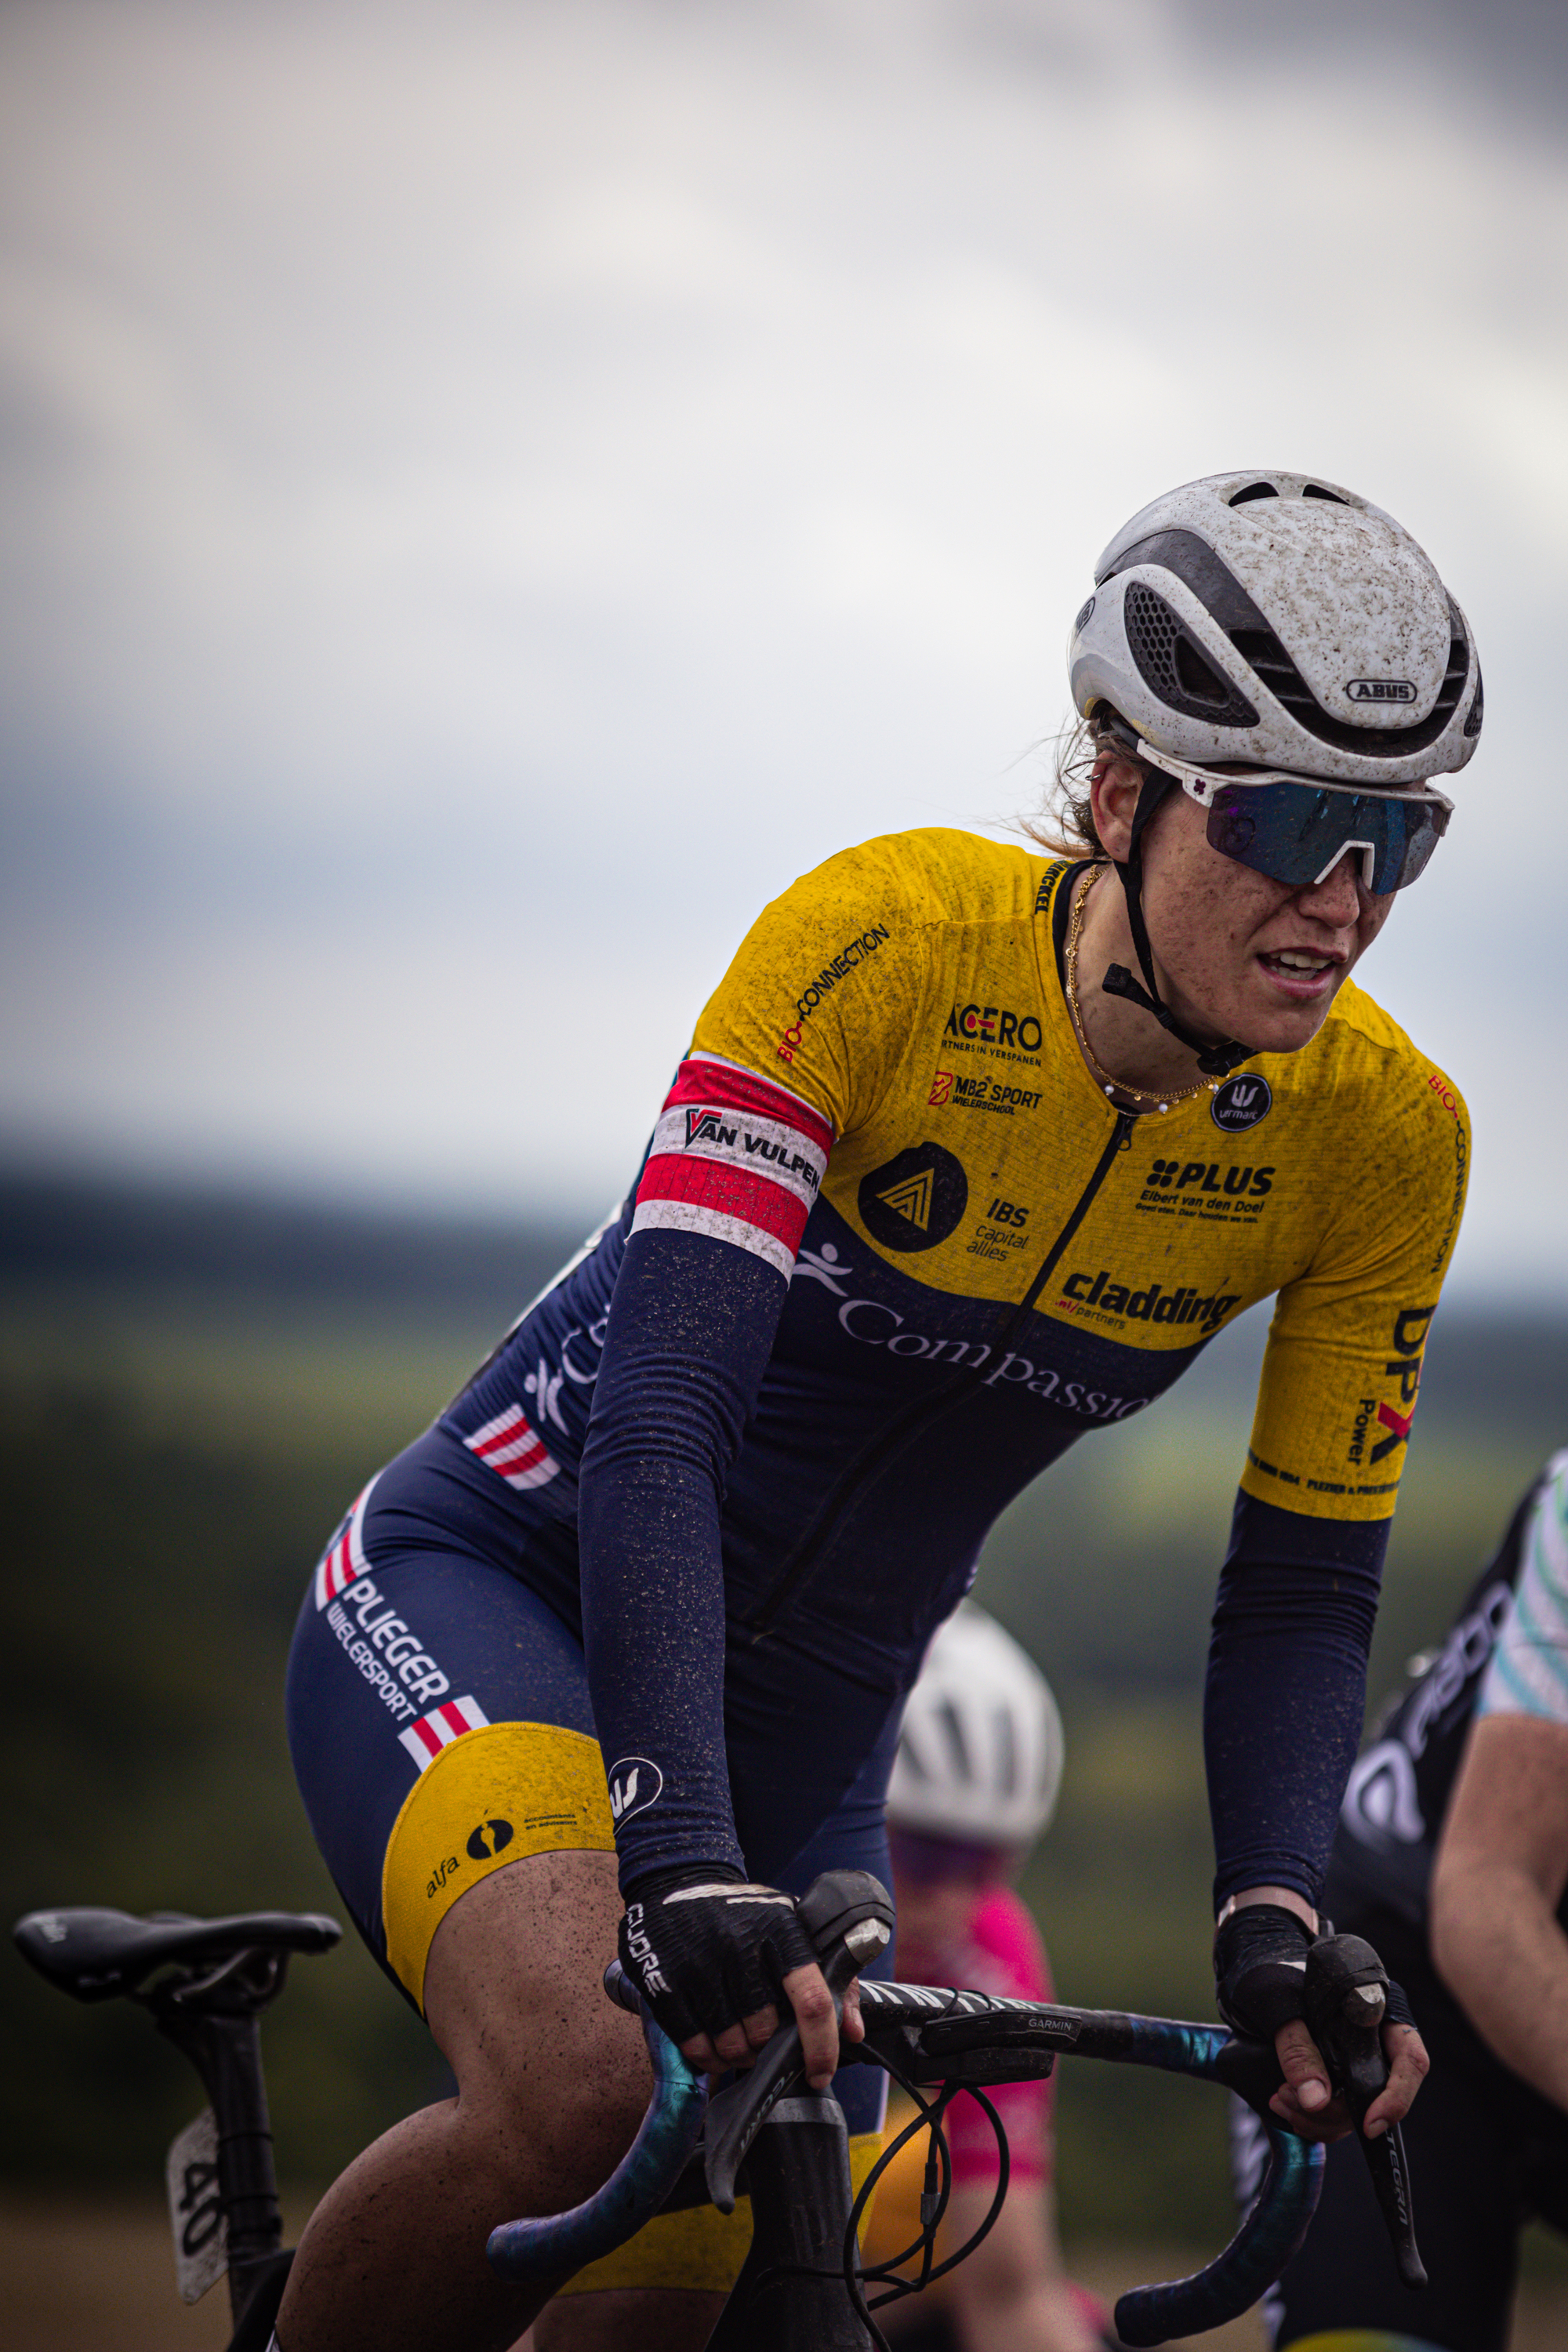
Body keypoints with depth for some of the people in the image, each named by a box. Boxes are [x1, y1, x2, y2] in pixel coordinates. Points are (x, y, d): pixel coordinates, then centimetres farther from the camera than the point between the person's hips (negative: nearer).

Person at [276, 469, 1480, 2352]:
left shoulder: (1382, 1140, -12)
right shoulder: (890, 940, -26)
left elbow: (1301, 1591, -6)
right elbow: (658, 1416, -32)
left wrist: (1272, 1917, -25)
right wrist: (686, 1867, -44)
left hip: (803, 1722, 5)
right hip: (498, 1587, -5)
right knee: (582, 2094, -33)